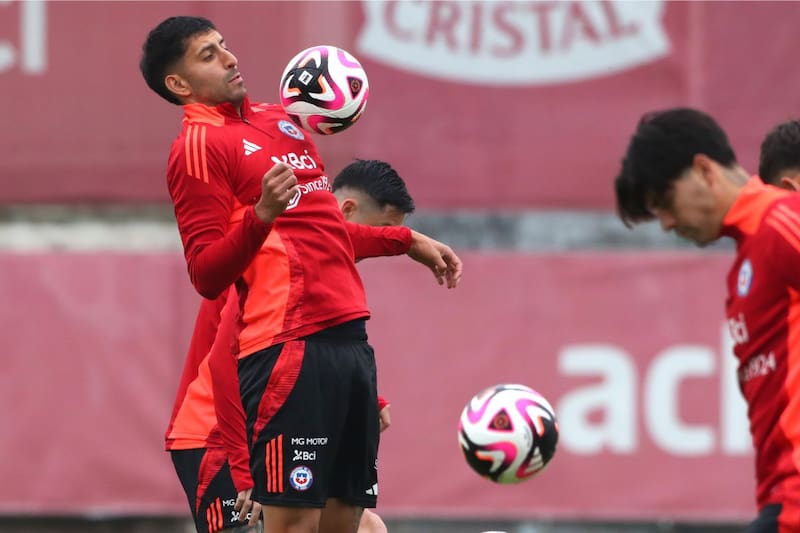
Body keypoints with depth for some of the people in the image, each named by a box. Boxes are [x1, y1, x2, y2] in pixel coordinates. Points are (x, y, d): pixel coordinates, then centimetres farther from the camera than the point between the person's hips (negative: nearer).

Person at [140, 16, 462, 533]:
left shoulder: (279, 119, 20)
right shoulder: (198, 145, -5)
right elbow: (206, 274, -12)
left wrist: (407, 241, 37)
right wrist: (261, 216, -26)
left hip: (349, 339, 8)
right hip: (289, 349, -8)